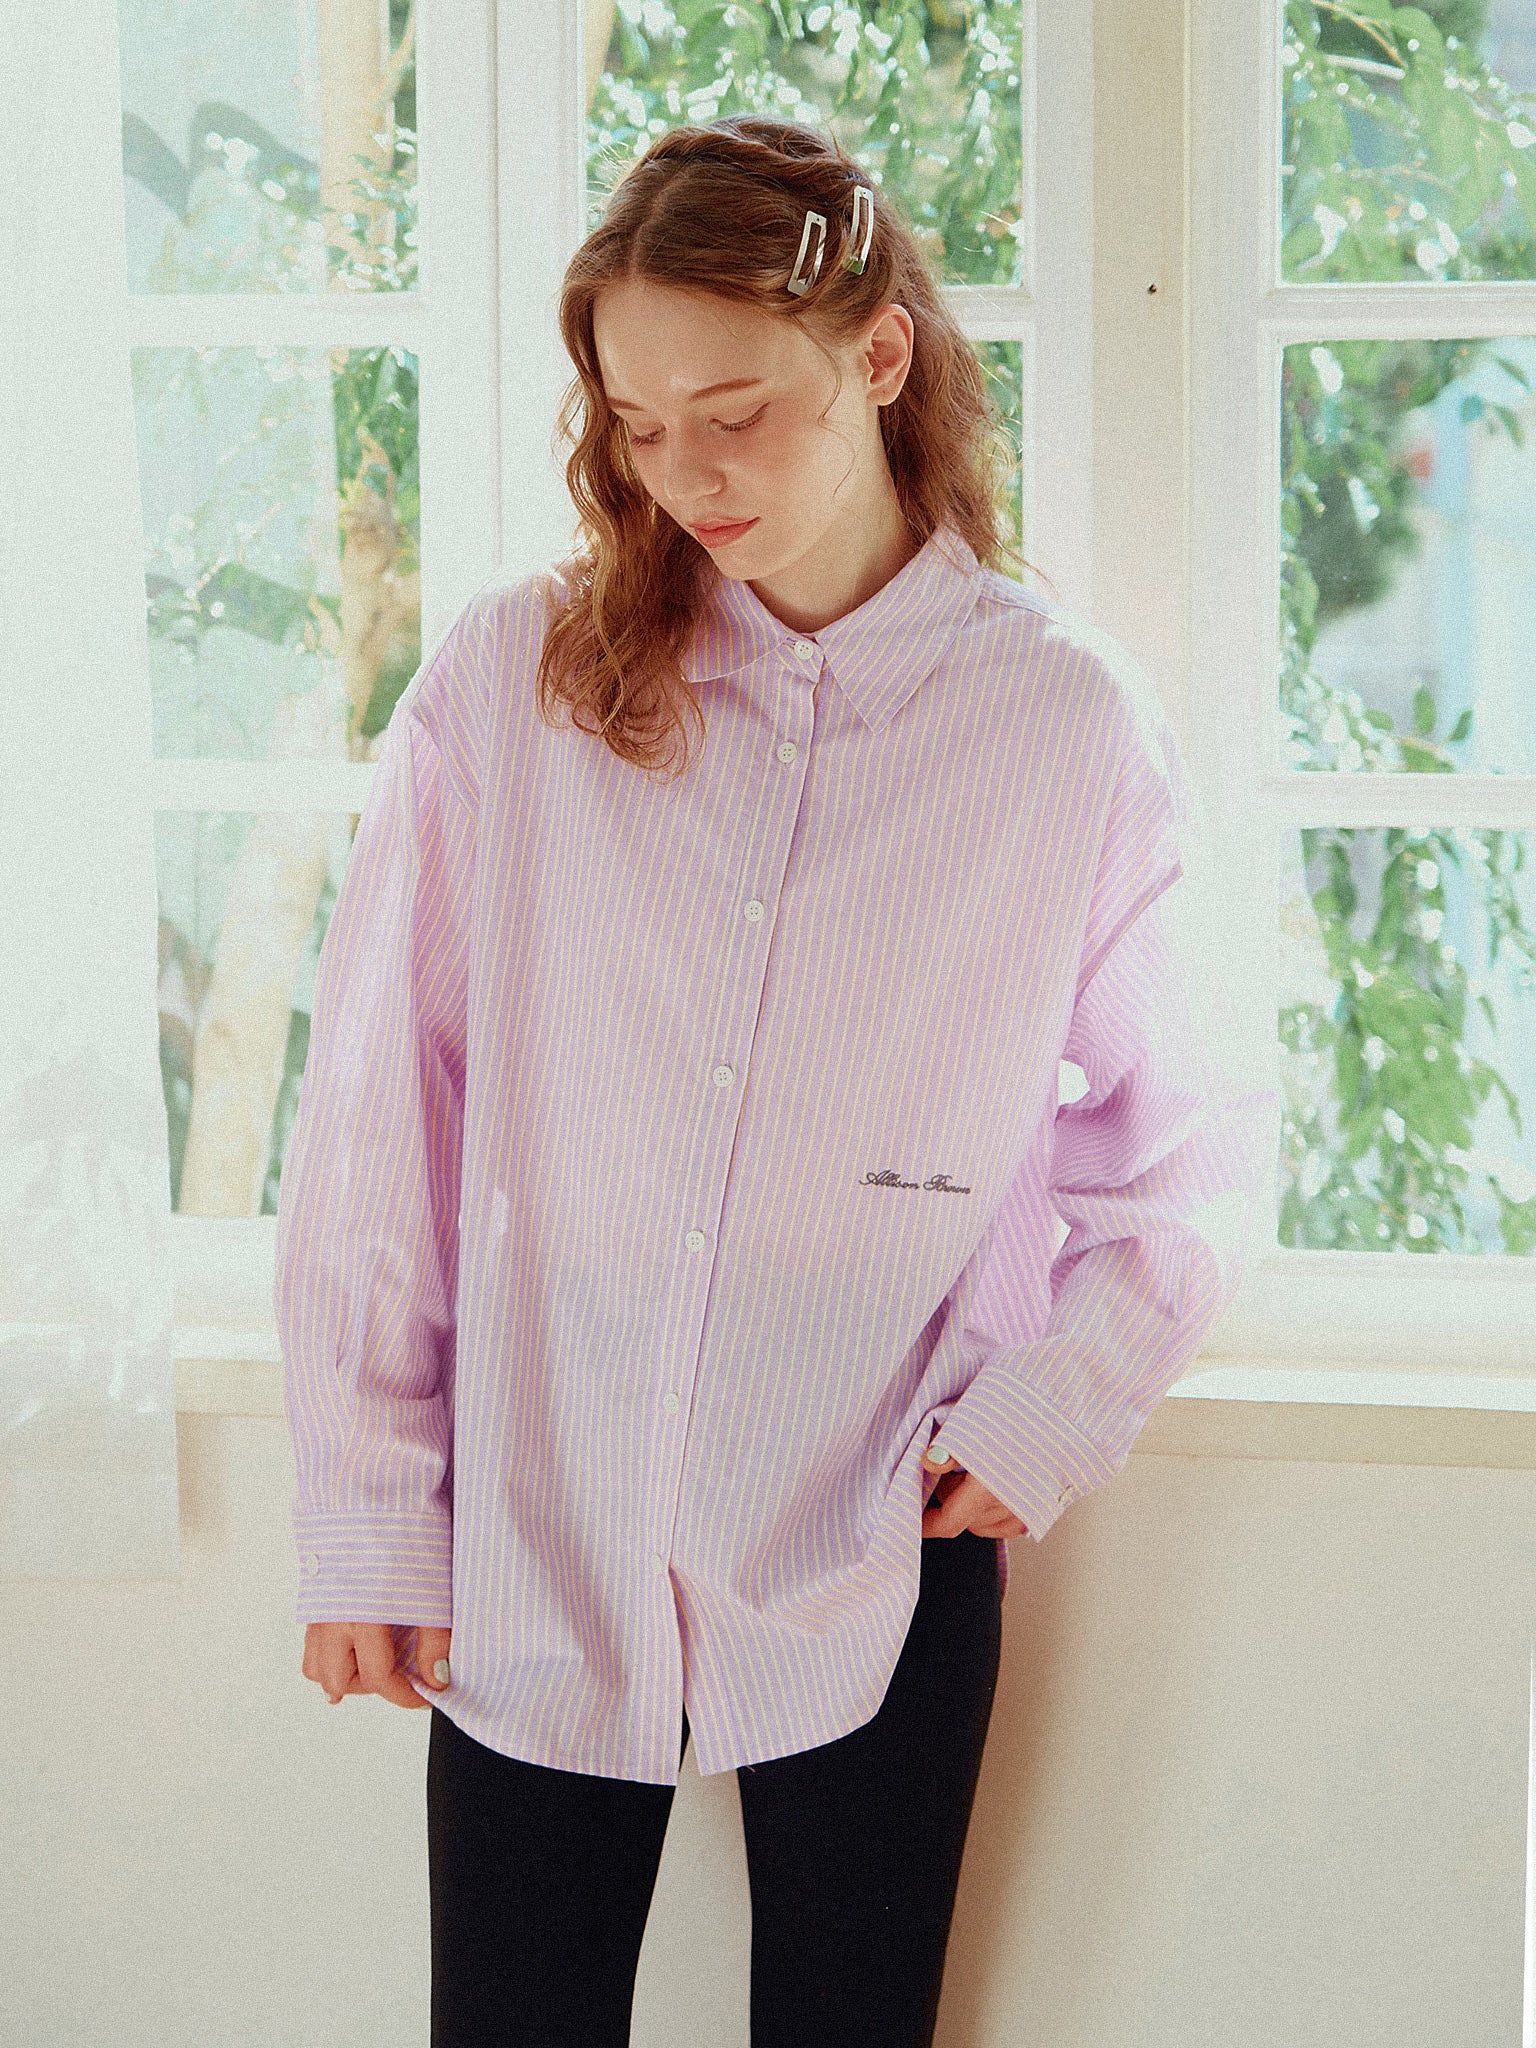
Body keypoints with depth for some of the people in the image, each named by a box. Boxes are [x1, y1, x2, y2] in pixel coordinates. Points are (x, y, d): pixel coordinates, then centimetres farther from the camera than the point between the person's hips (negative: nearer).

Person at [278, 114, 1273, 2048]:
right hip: (530, 1541, 0)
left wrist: (1057, 1407, -4)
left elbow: (1182, 1152, 8)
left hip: (878, 1556, 0)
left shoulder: (1067, 725, -3)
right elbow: (379, 1113, -1)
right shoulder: (510, 678, -3)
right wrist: (366, 1515, -2)